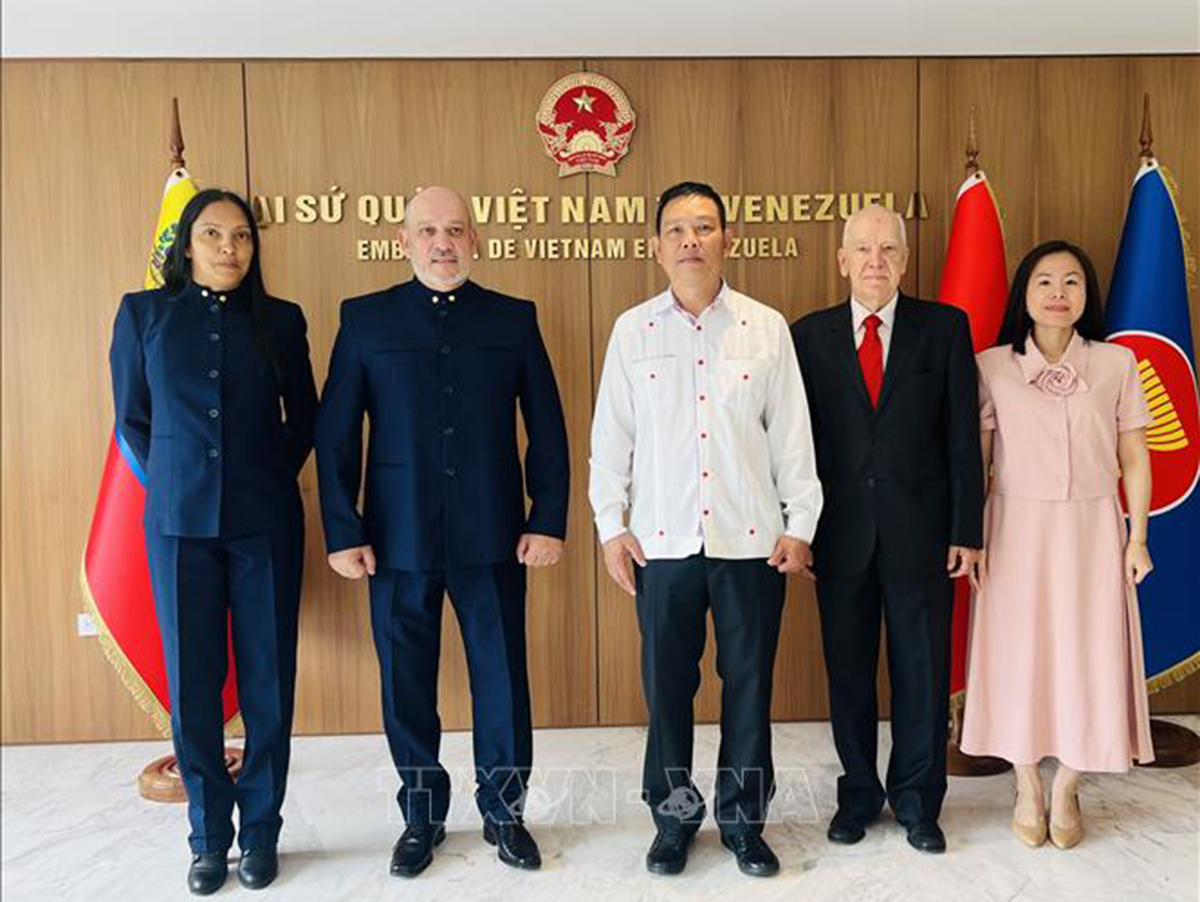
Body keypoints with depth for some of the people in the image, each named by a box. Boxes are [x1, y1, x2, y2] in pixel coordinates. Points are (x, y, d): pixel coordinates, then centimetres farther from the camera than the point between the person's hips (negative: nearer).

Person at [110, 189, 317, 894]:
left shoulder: (280, 320, 6)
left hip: (265, 524, 0)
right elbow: (131, 418, 11)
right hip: (179, 522, 0)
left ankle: (261, 832, 20)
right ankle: (209, 836, 22)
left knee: (268, 681, 4)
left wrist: (269, 482, 5)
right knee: (191, 683, 5)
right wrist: (175, 484, 4)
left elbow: (305, 417, 13)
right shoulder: (144, 313, 6)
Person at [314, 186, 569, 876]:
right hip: (399, 539, 0)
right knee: (408, 685, 10)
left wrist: (549, 521, -1)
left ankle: (504, 811, 29)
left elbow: (548, 429, 5)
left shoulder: (514, 319, 6)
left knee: (503, 678, 8)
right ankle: (422, 815, 31)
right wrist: (343, 531, -3)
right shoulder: (365, 319, 4)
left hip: (493, 538, 0)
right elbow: (335, 433, 3)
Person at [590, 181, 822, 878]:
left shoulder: (767, 327, 4)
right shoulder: (632, 331, 4)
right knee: (668, 684, 9)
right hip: (662, 540, 0)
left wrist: (800, 523, 2)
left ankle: (743, 818, 28)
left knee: (749, 683, 9)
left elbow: (791, 433, 5)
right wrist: (610, 525, 2)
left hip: (751, 538, 0)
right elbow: (611, 435, 5)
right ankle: (674, 815, 28)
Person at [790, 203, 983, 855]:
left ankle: (916, 801, 28)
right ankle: (859, 794, 30)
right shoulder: (810, 335, 4)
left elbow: (963, 435, 1)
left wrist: (967, 530, -3)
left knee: (922, 671, 9)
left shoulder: (945, 328, 3)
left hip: (920, 531, 0)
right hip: (841, 532, 1)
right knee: (848, 673, 11)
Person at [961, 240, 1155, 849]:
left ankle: (1066, 790, 26)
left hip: (1091, 531, 1)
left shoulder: (1117, 364, 2)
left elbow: (1134, 459, 5)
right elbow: (975, 459, 0)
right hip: (1017, 531, -1)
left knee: (1088, 657, 5)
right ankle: (1028, 789, 26)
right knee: (1019, 655, 6)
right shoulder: (992, 367, -1)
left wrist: (1137, 538, 1)